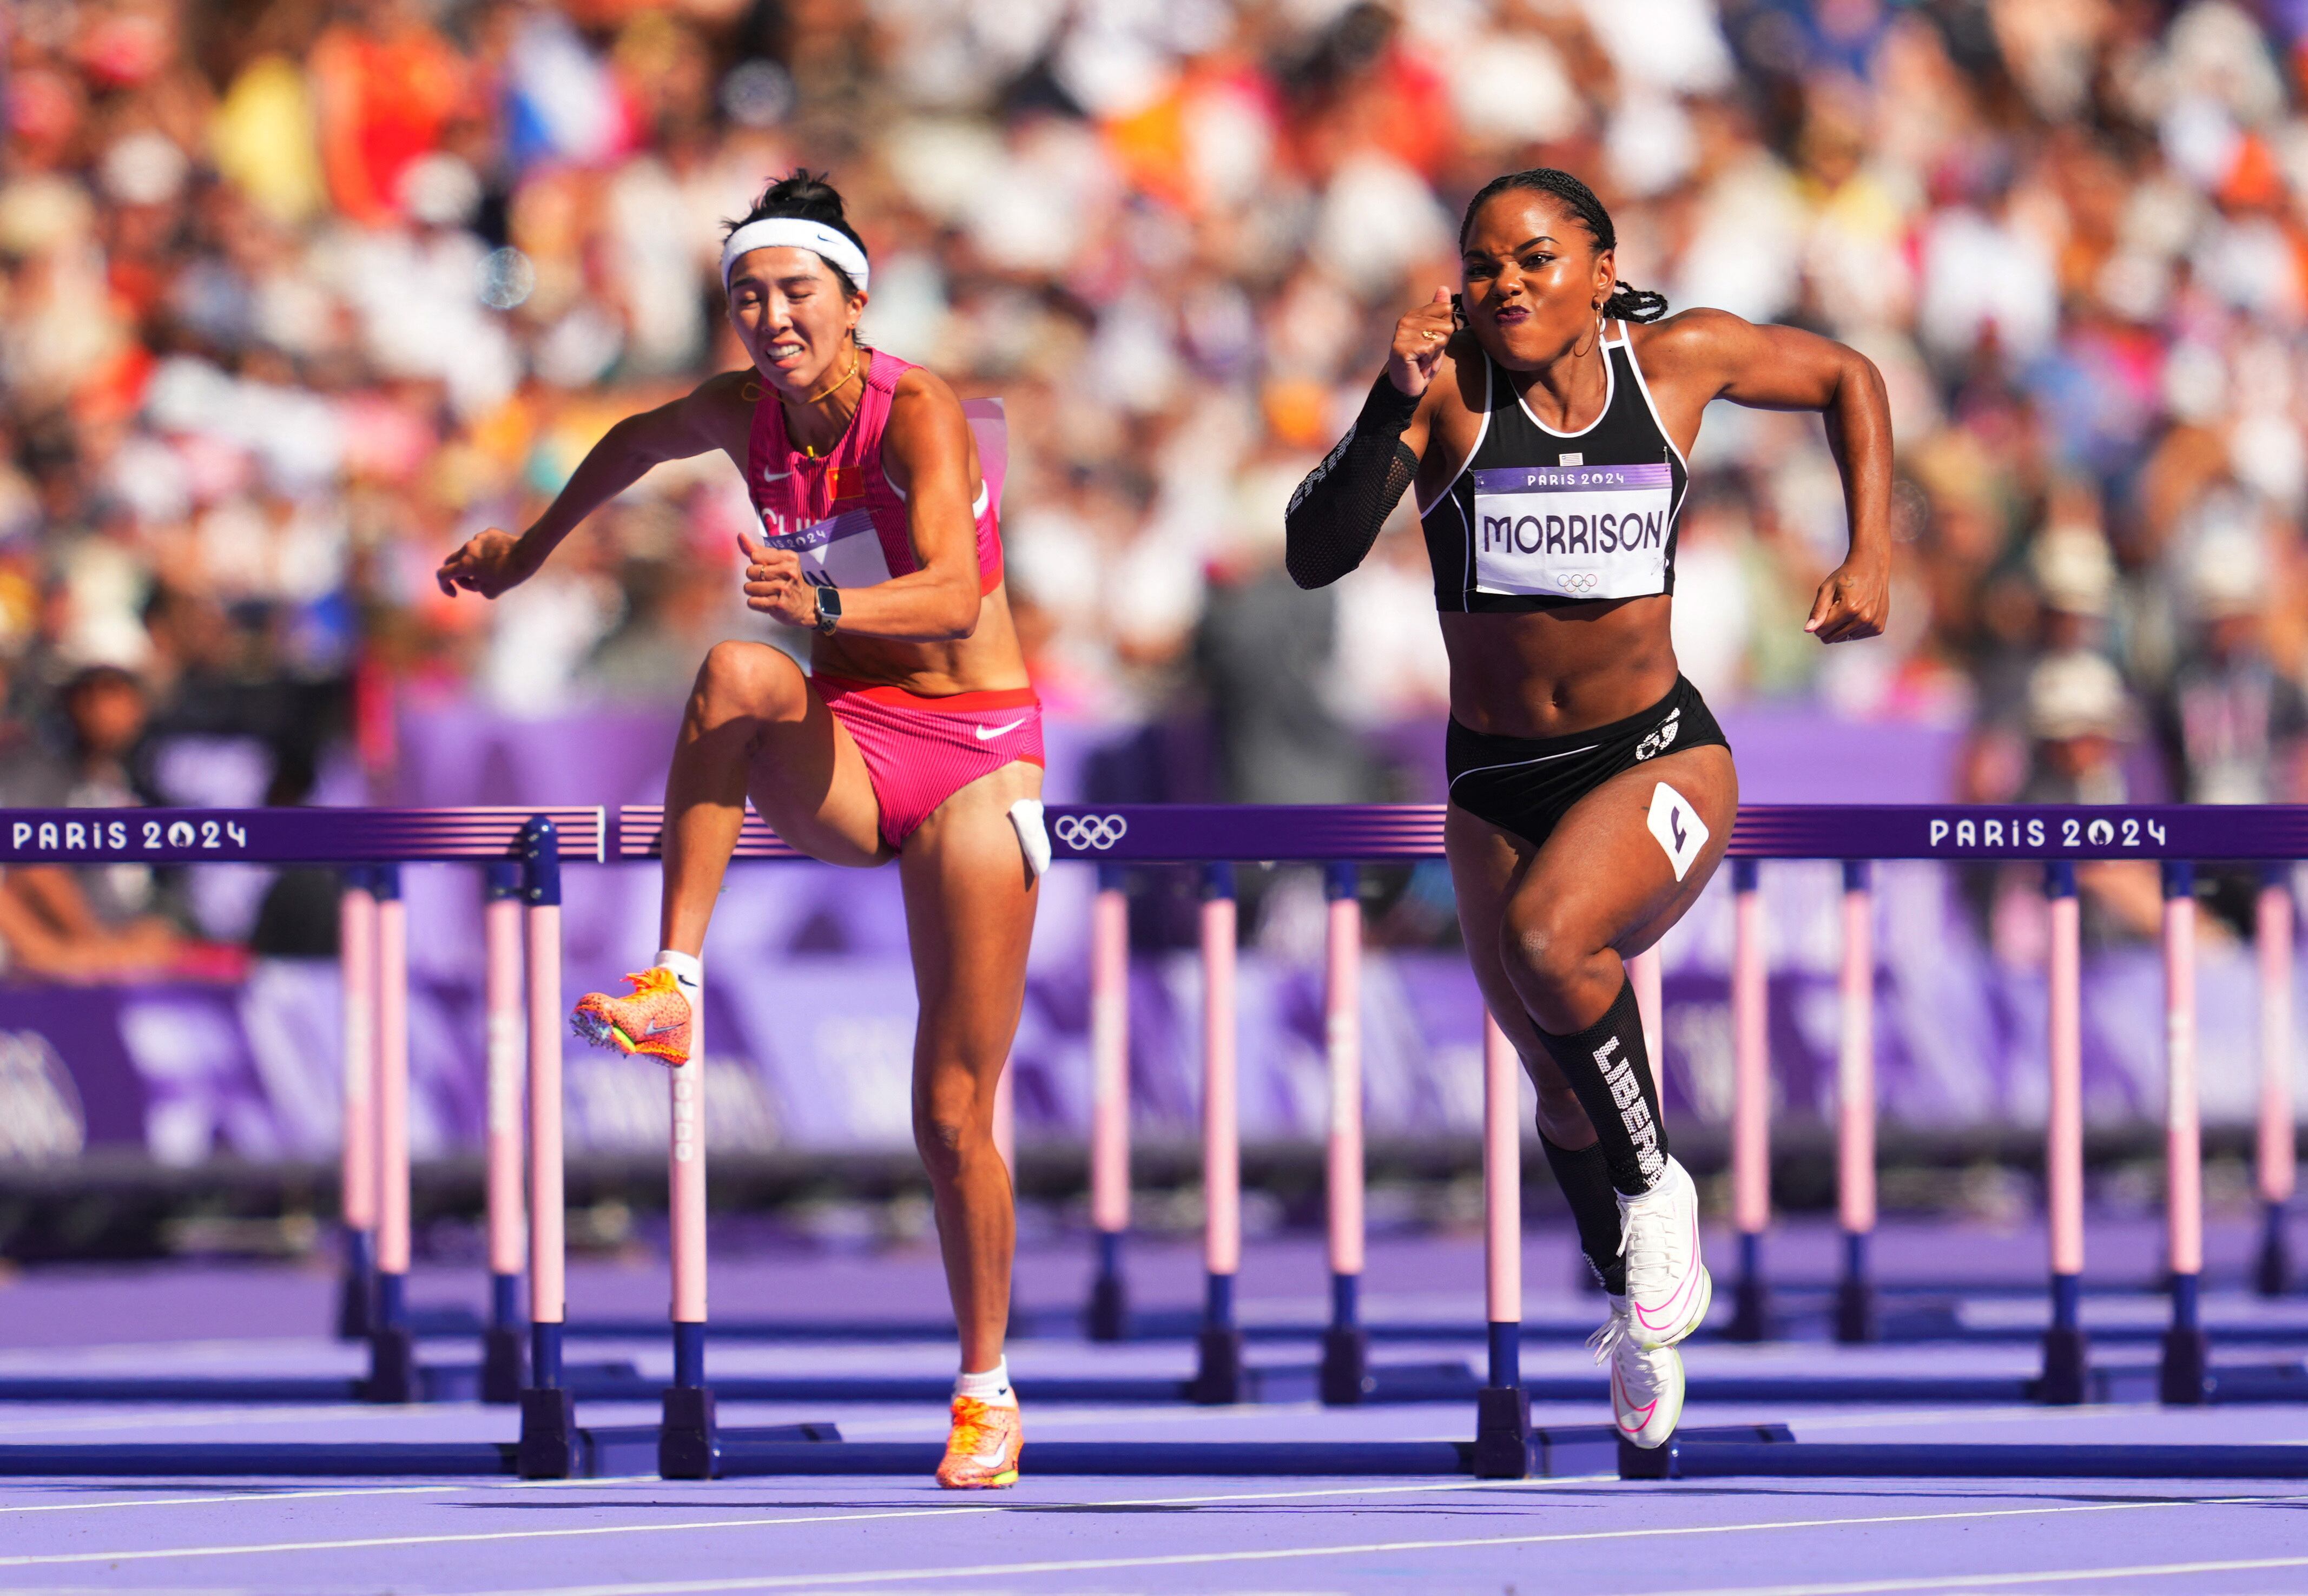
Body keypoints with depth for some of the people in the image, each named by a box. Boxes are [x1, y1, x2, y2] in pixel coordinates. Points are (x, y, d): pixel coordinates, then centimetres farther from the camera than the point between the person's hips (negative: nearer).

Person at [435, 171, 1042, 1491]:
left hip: (972, 753, -4)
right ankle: (673, 989, -36)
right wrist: (531, 551, 31)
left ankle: (989, 1393, 13)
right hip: (839, 756, 4)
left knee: (954, 1112, -4)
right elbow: (640, 441, 21)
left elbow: (955, 595, -35)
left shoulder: (918, 414, -20)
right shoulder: (744, 413, -4)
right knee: (736, 673, -33)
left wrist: (827, 603, -52)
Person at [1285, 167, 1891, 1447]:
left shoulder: (1680, 360, -9)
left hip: (1657, 756, -3)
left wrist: (1871, 558, 1)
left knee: (1549, 933, -32)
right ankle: (1637, 1307, 39)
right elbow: (1315, 557, -21)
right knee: (1558, 1080, 13)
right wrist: (1393, 407, -32)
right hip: (1495, 779, 3)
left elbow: (1846, 380, 11)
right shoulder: (1449, 387, -11)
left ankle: (1656, 1192, -9)